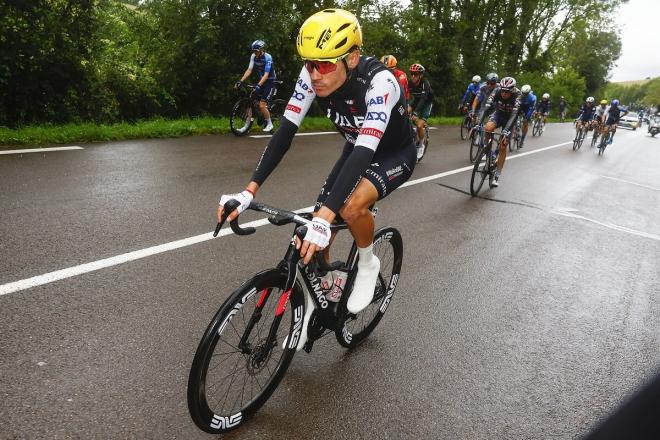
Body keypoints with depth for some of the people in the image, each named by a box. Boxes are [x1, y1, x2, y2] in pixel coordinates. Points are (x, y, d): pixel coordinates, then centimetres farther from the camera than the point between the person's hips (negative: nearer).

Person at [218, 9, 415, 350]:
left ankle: (367, 264, -4)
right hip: (357, 149, 5)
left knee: (352, 206, -36)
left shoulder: (379, 82, -36)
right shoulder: (315, 74, -21)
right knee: (316, 238, -5)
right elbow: (286, 129, -23)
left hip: (394, 155, -5)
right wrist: (250, 190, -33)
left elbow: (366, 151, -45)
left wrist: (324, 216, -55)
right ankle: (312, 307, 18)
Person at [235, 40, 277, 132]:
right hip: (261, 81, 6)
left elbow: (266, 74, -28)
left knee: (262, 105, -14)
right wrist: (240, 81, -18)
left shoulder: (268, 58, -21)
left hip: (270, 82, -6)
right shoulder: (253, 57, -4)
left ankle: (269, 124, 5)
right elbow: (249, 70, -6)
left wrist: (258, 85, -40)